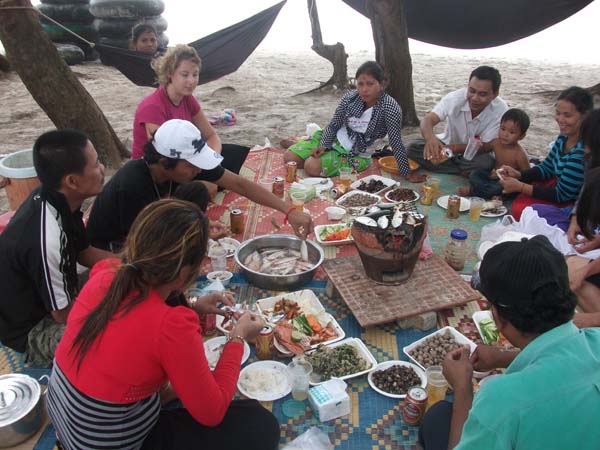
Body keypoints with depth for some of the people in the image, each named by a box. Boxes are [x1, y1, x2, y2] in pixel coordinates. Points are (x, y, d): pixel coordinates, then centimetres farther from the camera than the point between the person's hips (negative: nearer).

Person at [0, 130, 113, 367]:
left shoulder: (60, 201, -11)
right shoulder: (45, 239, -36)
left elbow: (84, 253, 6)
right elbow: (64, 314, -23)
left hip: (51, 296, 9)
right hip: (33, 332, -8)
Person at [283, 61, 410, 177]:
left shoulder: (390, 107, -22)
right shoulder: (350, 97, -9)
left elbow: (396, 143, -23)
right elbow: (334, 125, -2)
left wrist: (406, 174, -26)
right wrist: (323, 146, -17)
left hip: (355, 156, -4)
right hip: (334, 140, 4)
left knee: (312, 167, -28)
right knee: (289, 157, -2)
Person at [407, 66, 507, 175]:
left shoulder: (501, 110, -24)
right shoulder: (454, 98, -22)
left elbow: (486, 147, -21)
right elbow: (428, 120, -33)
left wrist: (452, 148, -36)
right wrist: (430, 138, -57)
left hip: (475, 154, -2)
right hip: (448, 144, 2)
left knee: (486, 162, -36)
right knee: (413, 147, -23)